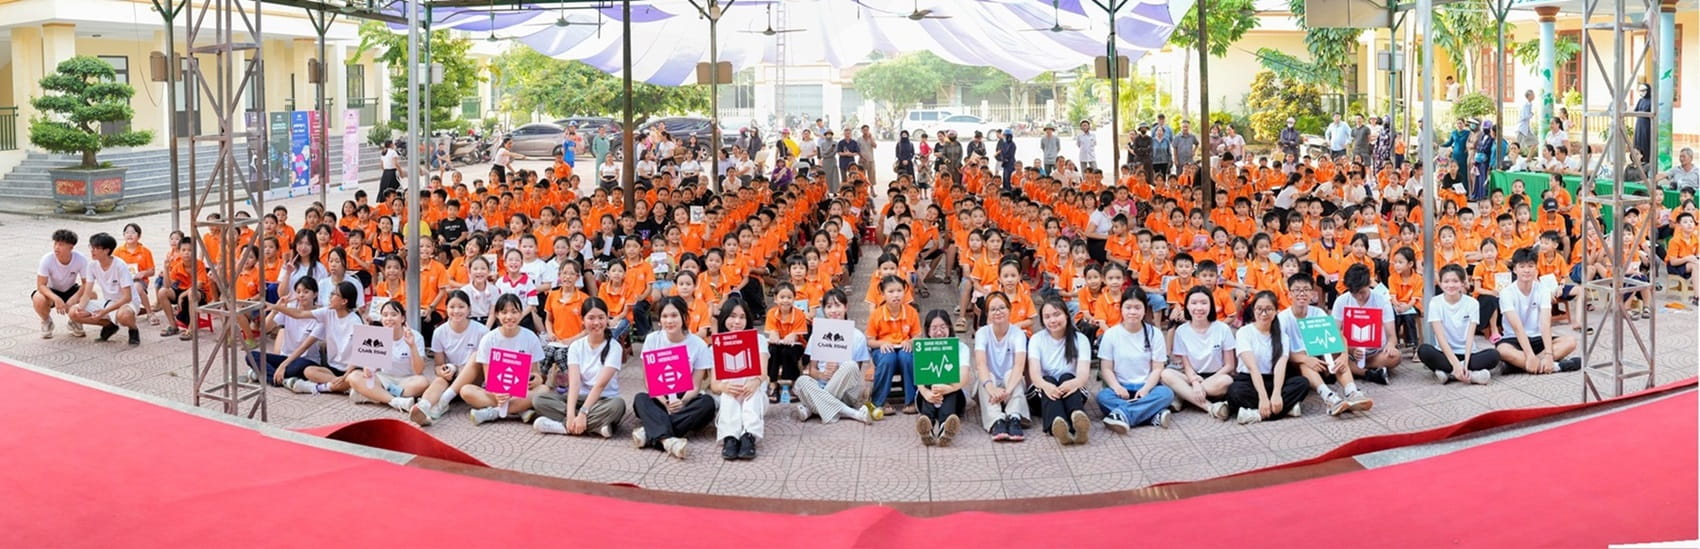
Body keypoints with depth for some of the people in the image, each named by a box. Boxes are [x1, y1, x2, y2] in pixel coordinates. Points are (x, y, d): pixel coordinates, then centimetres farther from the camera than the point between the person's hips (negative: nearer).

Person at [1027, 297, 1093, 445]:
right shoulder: (1036, 339, 1)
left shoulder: (1080, 339, -1)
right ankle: (1057, 424, -66)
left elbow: (1083, 373, -17)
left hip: (1071, 391, 0)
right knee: (1049, 380, -33)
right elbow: (1034, 371, -16)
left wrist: (1075, 382, -44)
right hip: (1045, 392, 0)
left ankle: (1078, 417, -65)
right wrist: (1045, 385, -41)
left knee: (1066, 377, -32)